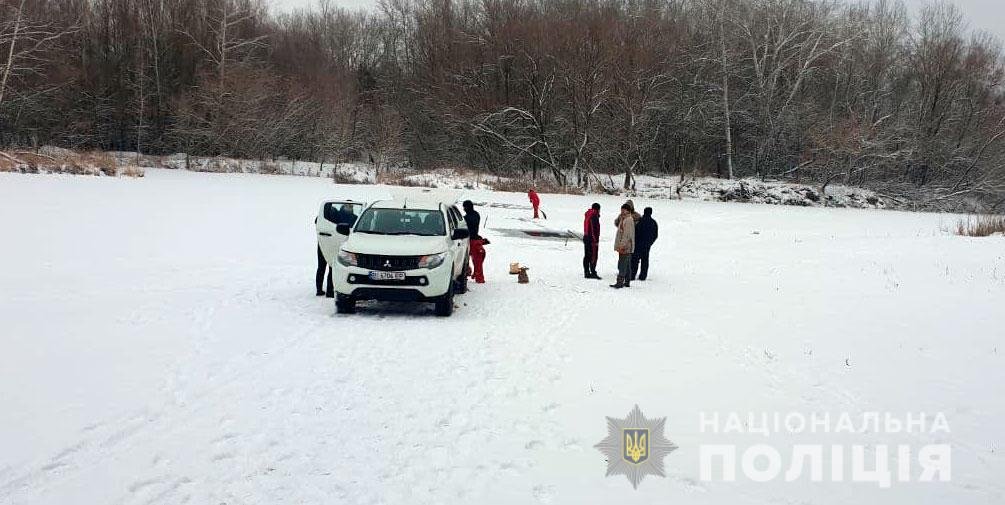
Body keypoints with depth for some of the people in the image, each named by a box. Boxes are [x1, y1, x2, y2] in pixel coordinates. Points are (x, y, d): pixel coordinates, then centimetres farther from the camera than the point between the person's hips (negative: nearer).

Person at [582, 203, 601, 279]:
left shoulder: (587, 215, 13)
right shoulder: (594, 216, -14)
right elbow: (594, 229, -19)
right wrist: (596, 240, -18)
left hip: (586, 238, 9)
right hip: (592, 239, -9)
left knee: (587, 256, 11)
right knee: (593, 256, -6)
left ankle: (586, 272, 15)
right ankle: (593, 272, -7)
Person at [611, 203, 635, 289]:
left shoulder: (628, 220, -14)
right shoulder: (623, 219, 18)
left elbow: (627, 235, -21)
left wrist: (622, 245, -23)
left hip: (625, 247, -10)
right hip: (627, 247, 10)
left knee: (622, 265, -12)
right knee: (627, 265, 14)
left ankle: (620, 282, -14)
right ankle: (627, 282, 19)